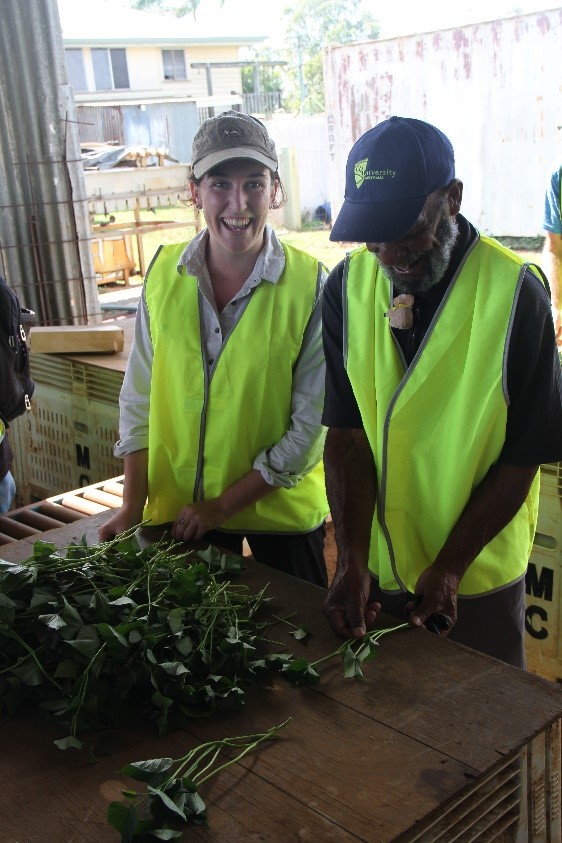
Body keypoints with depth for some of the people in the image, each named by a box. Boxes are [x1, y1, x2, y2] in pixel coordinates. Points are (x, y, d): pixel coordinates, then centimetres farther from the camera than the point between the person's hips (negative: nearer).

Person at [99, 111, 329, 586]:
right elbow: (139, 399, 2)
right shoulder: (163, 274, -4)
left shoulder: (311, 285, -14)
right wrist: (132, 508, -2)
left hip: (280, 508, -2)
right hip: (176, 509, 3)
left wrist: (224, 506, -13)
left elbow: (311, 422, -13)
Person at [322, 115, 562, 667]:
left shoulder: (515, 293, -17)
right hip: (375, 568, 3)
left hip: (477, 576, -3)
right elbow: (347, 434, -9)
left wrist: (449, 568, -17)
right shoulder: (348, 287, -7)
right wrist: (352, 563, -16)